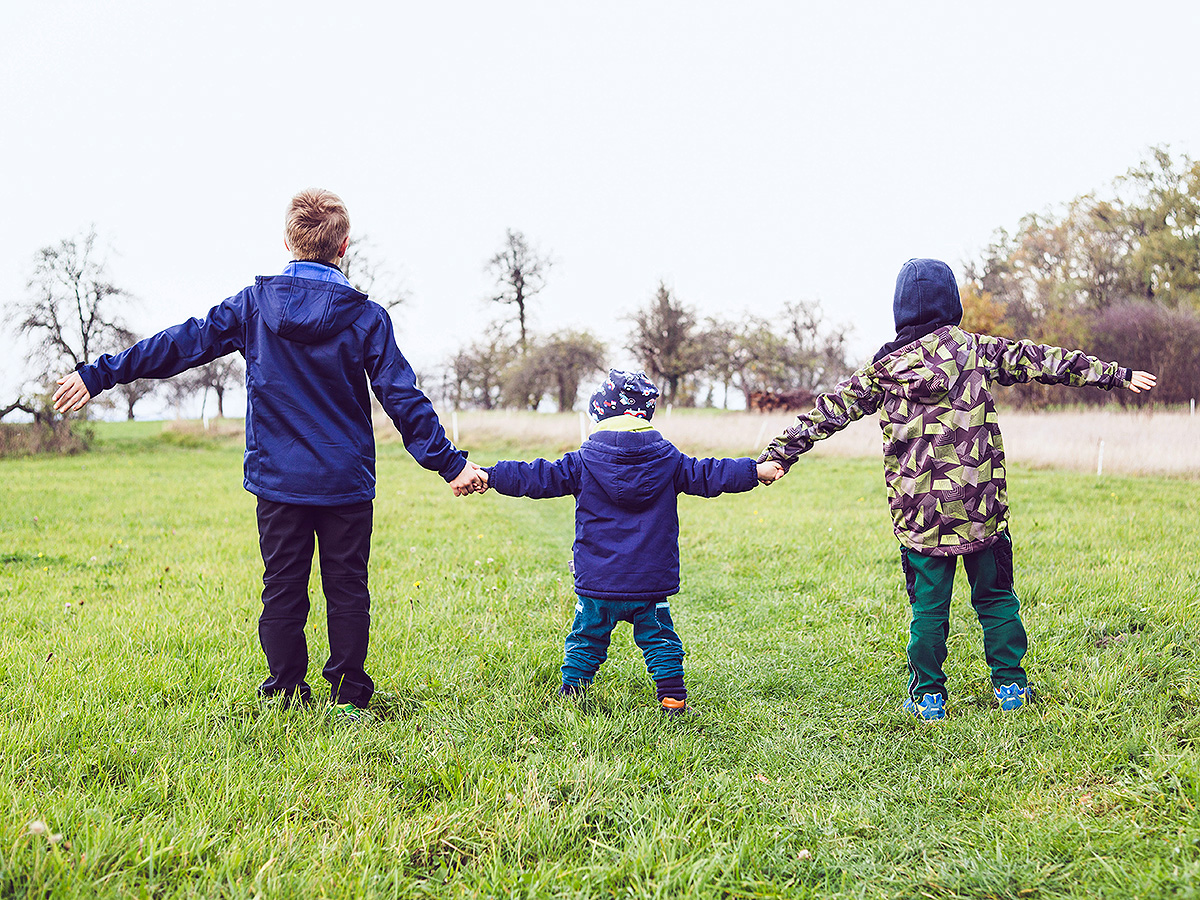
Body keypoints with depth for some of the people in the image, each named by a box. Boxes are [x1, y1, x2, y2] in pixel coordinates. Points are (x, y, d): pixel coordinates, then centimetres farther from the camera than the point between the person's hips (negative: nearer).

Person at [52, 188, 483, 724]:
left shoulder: (254, 304, -2)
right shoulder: (366, 317, -6)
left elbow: (181, 345, 1)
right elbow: (403, 399, -6)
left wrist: (99, 375, 8)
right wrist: (449, 462, 0)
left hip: (277, 479, 1)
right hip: (346, 480, -1)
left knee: (282, 589, 11)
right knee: (347, 590, 8)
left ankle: (286, 693, 17)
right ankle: (348, 697, 10)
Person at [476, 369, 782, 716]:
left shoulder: (583, 464, -5)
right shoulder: (667, 461, -1)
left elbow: (537, 477, -5)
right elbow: (708, 476, 3)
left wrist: (489, 476, 1)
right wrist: (756, 471, 12)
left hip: (596, 583, -1)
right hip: (651, 582, 1)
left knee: (586, 640, 14)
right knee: (660, 641, 13)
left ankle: (570, 695, 18)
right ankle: (673, 700, 12)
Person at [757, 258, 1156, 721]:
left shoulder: (884, 369, 2)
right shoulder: (975, 350, 1)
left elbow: (830, 410, 4)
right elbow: (1040, 360, 4)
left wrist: (779, 451, 9)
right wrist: (1115, 374, 9)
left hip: (919, 513, 0)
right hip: (981, 506, 0)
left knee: (928, 608, 8)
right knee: (995, 597, 14)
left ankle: (928, 697, 13)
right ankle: (1010, 685, 21)